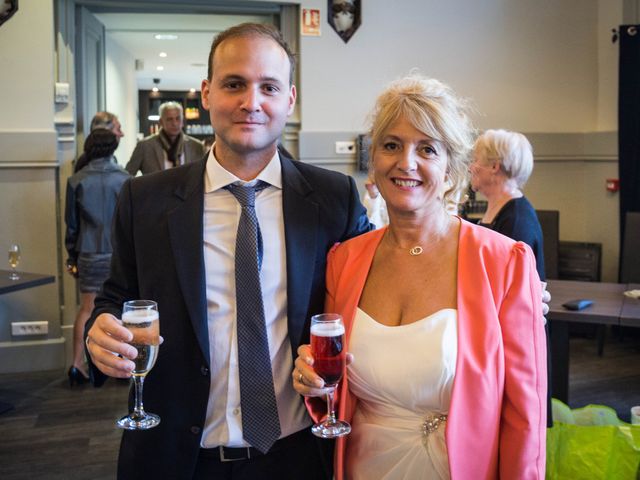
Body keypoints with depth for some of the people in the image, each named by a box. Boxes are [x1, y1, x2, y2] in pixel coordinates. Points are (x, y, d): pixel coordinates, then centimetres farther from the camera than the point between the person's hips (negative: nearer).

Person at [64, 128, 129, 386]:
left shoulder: (76, 180, -1)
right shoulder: (123, 178, -5)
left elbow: (72, 223, 4)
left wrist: (72, 256, 12)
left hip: (89, 255, 2)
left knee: (86, 309, 8)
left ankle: (77, 363, 6)